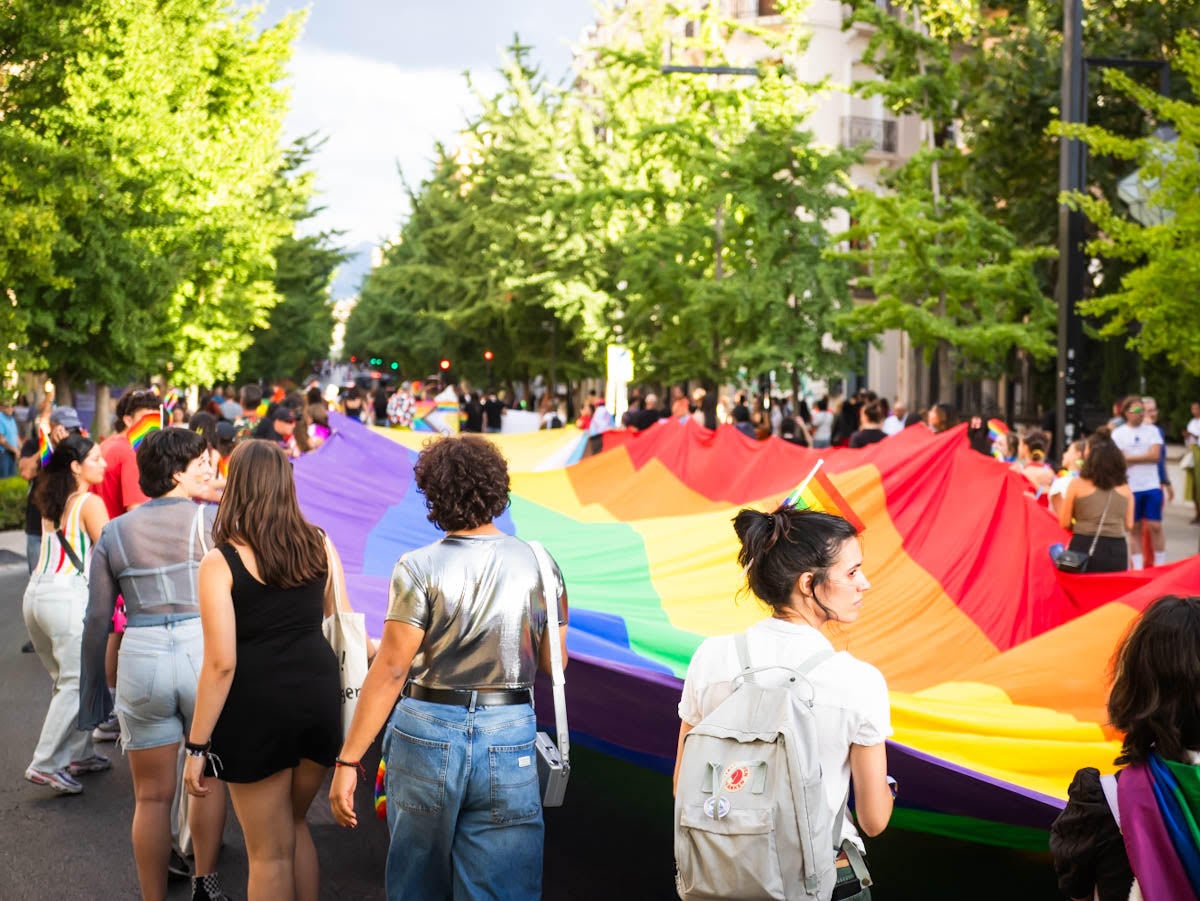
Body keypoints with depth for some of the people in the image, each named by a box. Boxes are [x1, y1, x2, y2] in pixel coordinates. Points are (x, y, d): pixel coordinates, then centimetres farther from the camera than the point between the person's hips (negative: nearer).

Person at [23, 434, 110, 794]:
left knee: (66, 680, 16)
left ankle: (78, 754, 22)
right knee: (76, 684, -3)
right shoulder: (90, 504, -7)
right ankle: (45, 765, -6)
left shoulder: (51, 502, 15)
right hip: (68, 598, -8)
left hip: (36, 595, 8)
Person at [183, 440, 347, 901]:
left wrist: (196, 746, -7)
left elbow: (221, 663, -13)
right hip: (319, 694, 5)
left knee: (270, 851, 10)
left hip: (258, 707, -4)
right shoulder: (320, 544, 2)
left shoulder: (220, 563, -10)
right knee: (295, 825, 27)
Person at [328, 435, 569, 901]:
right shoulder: (539, 564, -2)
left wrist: (348, 760, -8)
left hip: (428, 733, -1)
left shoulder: (419, 568, -11)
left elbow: (390, 671, -12)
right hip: (509, 739, 1)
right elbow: (553, 663, 5)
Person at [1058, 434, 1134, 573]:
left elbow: (1064, 523, 1)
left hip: (1084, 547, -2)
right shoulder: (1124, 487, 7)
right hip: (1117, 550, 2)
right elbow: (1129, 525, 10)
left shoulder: (1077, 484, -1)